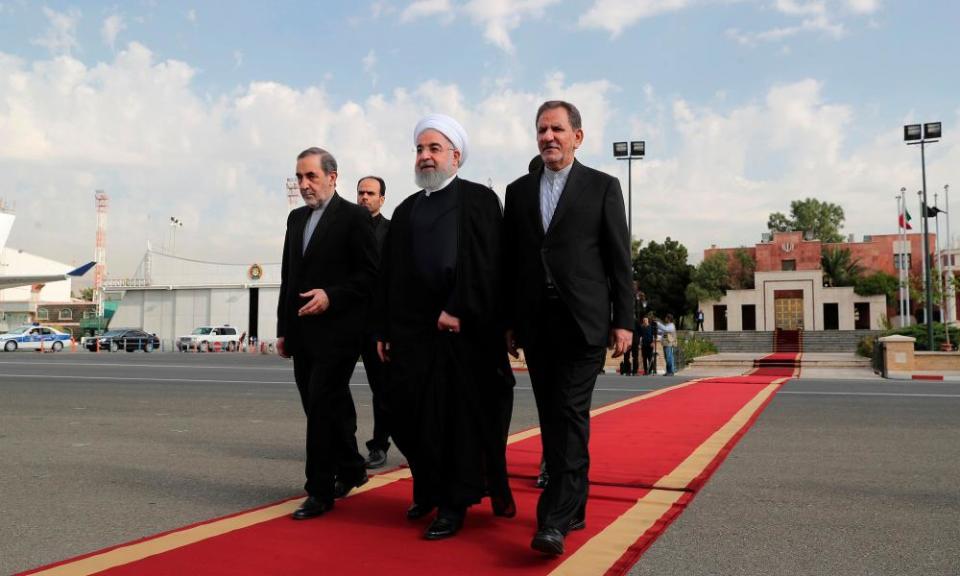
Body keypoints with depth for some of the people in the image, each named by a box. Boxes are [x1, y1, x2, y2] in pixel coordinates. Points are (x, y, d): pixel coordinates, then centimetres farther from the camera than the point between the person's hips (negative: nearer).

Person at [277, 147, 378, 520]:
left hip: (336, 332, -7)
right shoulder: (296, 218, 15)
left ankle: (320, 492, 3)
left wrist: (332, 296, -20)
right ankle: (350, 470, 31)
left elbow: (370, 274, -9)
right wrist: (284, 329, 15)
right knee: (323, 408, 14)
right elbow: (288, 277, 18)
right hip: (302, 333, 7)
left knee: (322, 408, -7)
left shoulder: (354, 217, -6)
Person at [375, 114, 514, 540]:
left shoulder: (479, 199, 2)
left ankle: (454, 504, 12)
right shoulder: (406, 210, 16)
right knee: (411, 414, 6)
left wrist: (458, 311, -16)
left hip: (464, 327, -4)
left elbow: (488, 263, -9)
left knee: (461, 415, 1)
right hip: (412, 328, 5)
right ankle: (428, 490, 26)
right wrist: (384, 329, 9)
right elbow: (388, 274, 14)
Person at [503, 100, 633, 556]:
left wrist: (623, 320, -4)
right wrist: (508, 321, 10)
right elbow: (509, 261, 13)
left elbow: (619, 259, 1)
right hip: (536, 325, 4)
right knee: (553, 419, 9)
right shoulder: (518, 190, 14)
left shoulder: (603, 187, 5)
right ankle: (572, 507, 20)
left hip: (583, 322, -4)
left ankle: (554, 519, -8)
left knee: (571, 416, -10)